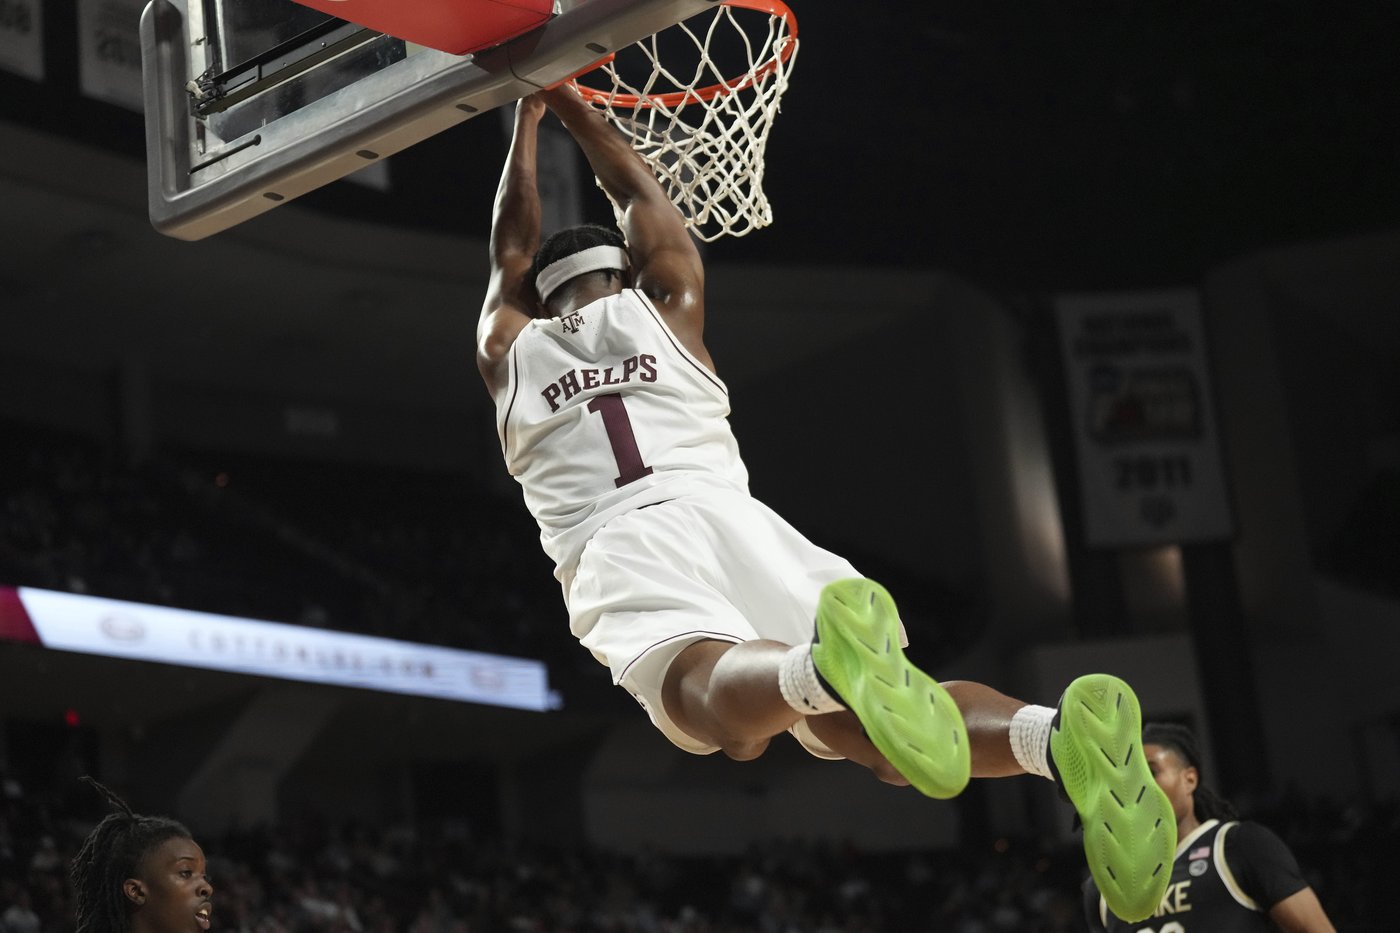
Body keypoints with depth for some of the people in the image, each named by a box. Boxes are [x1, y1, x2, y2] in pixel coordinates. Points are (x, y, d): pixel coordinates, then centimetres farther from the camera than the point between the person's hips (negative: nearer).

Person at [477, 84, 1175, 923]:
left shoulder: (510, 346, 28)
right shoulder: (666, 304, 28)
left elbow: (513, 246, 48)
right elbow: (638, 190, 46)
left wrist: (525, 118, 60)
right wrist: (566, 101, 58)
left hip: (616, 548, -2)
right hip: (726, 514, 2)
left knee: (716, 694, -31)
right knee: (870, 727, -9)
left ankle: (824, 665, -68)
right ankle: (1053, 736, -41)